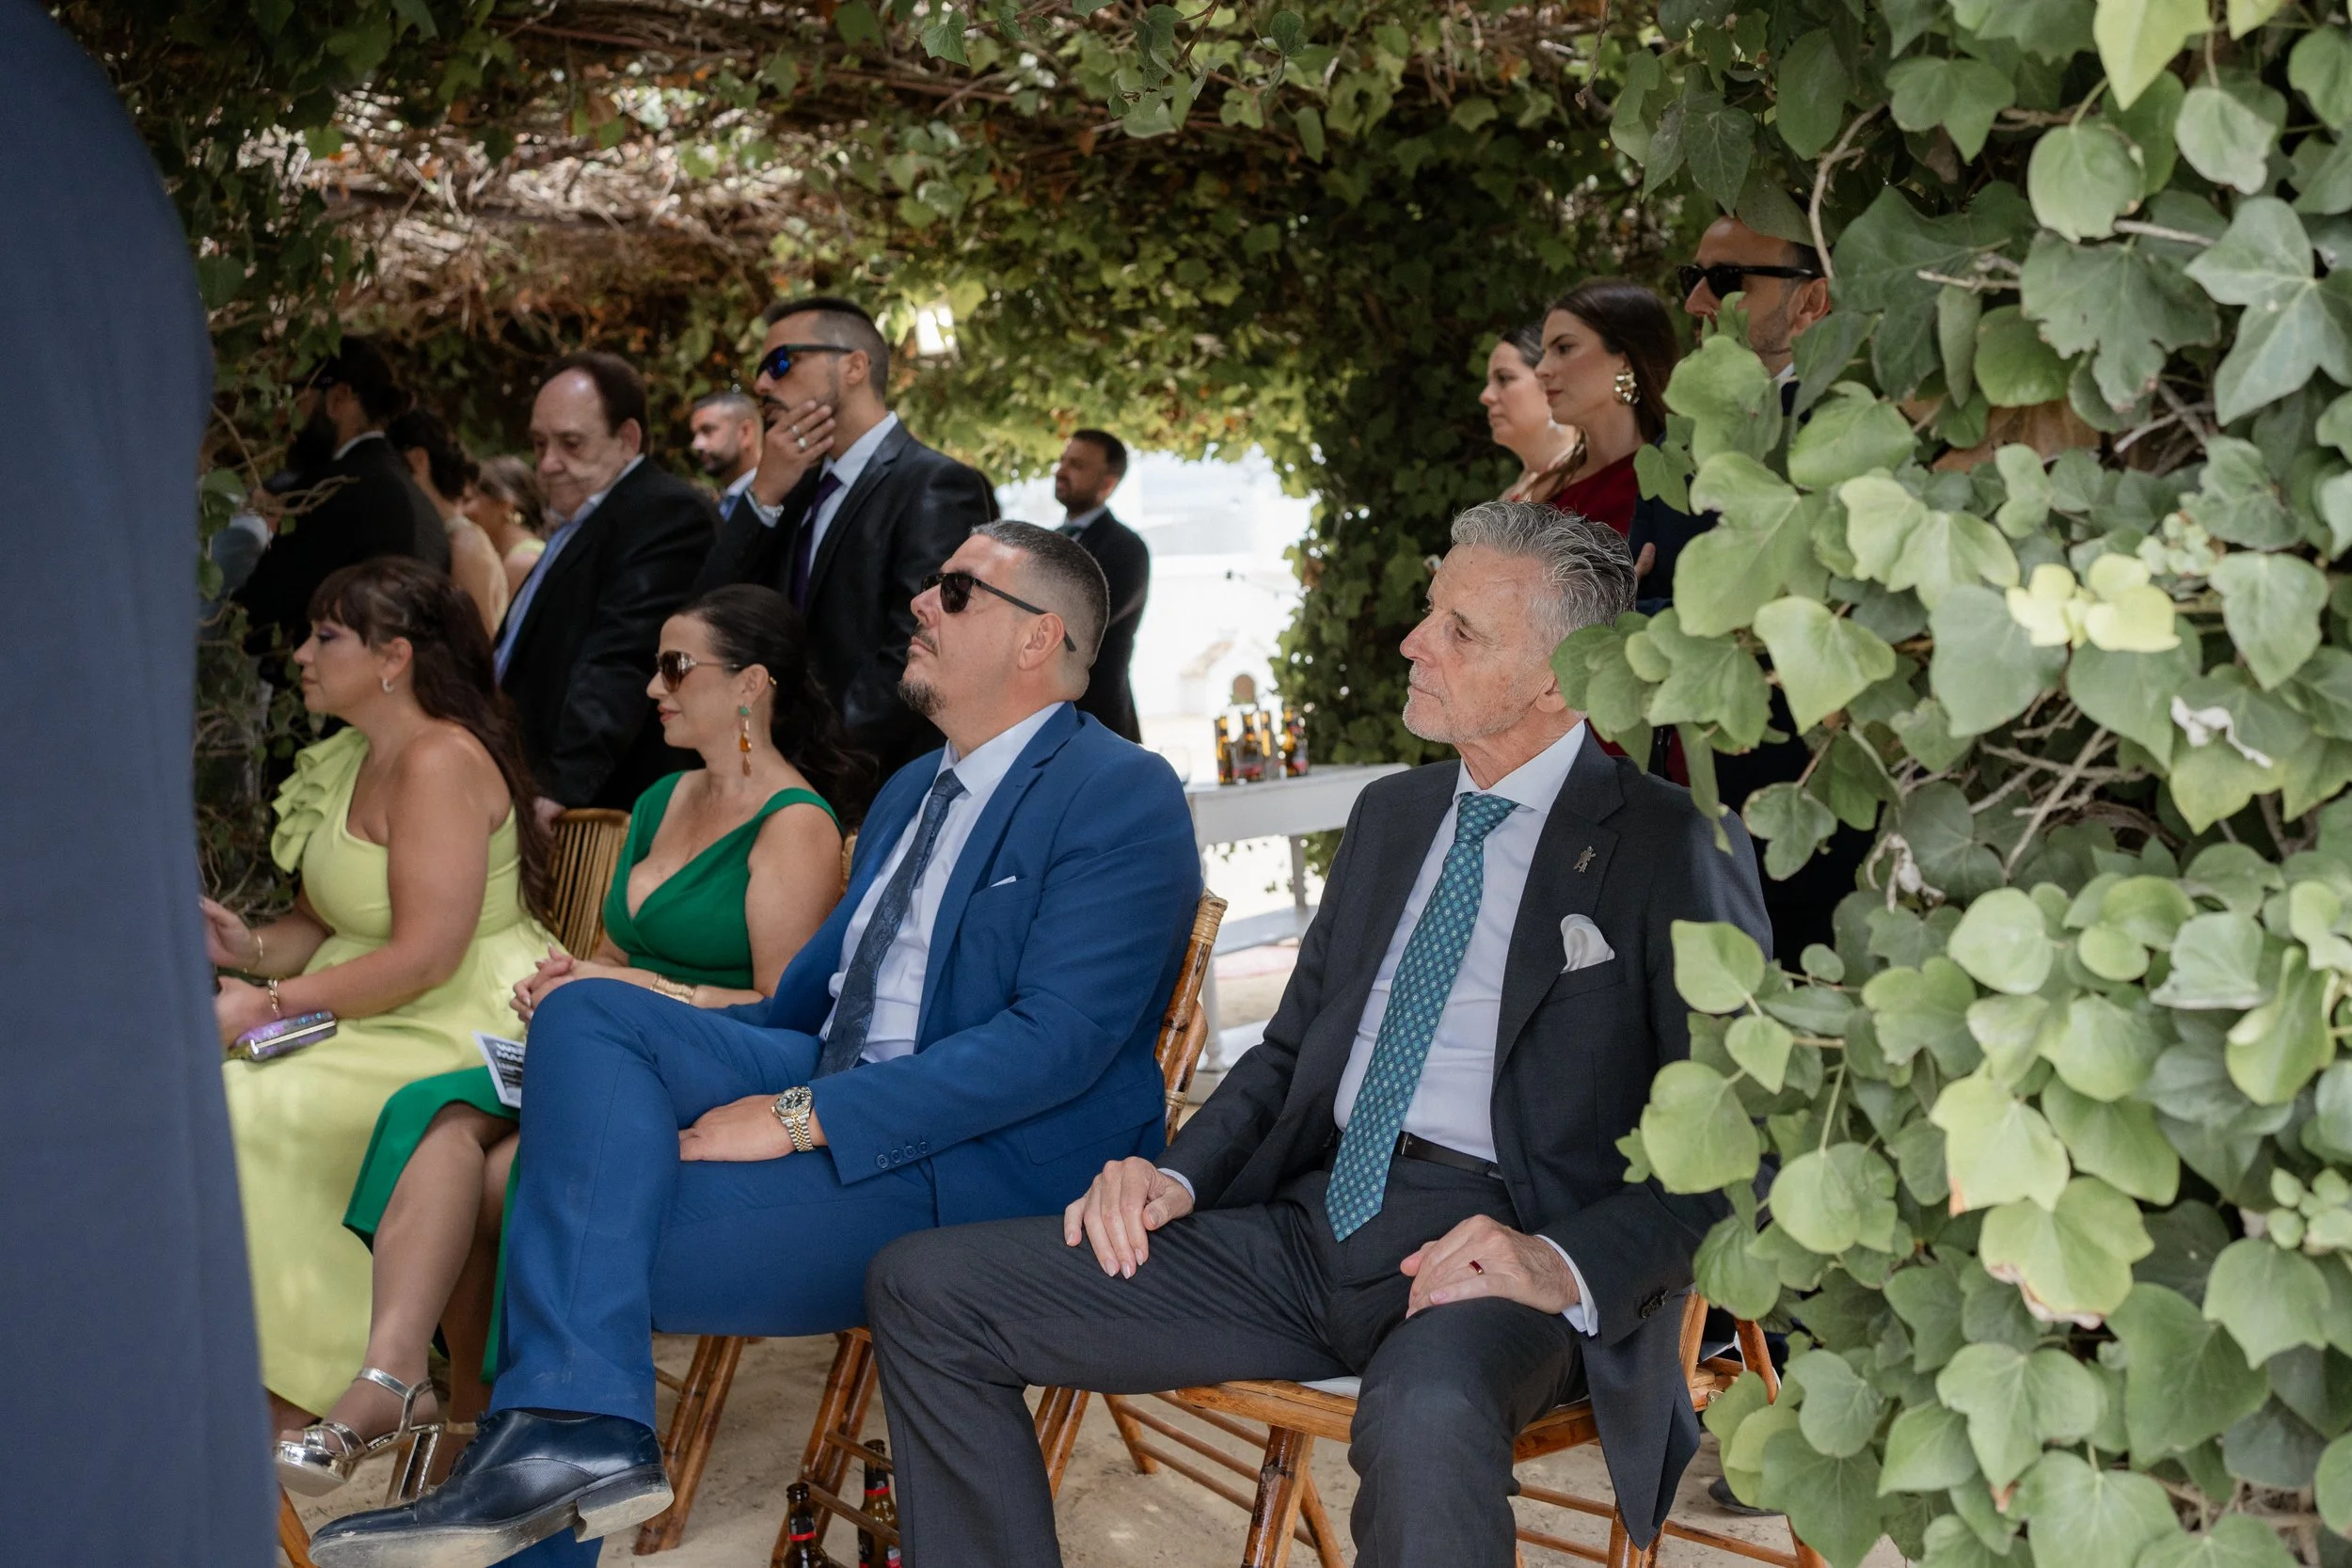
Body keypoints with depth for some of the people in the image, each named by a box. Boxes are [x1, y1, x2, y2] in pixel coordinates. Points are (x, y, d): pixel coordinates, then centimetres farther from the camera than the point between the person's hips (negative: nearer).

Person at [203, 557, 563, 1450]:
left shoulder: (441, 761, -16)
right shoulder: (349, 761, 14)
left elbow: (425, 956, -22)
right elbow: (330, 918, 18)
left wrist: (271, 1005, -19)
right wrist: (252, 946, -3)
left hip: (468, 1026, -9)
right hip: (373, 1014, 9)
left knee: (251, 1106, -23)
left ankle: (292, 1392, -10)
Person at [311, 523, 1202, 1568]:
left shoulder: (1123, 797, -8)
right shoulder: (911, 792, 22)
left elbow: (1057, 1040, -19)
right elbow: (811, 997, 25)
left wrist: (801, 1117, -22)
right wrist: (673, 1057, 5)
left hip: (980, 1170, -8)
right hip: (833, 1099, 9)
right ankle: (574, 1425, -25)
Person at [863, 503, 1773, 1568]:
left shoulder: (1676, 851, -2)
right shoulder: (1392, 813, 19)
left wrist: (1568, 1266, -22)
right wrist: (1176, 1174, 4)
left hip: (1504, 1249, -6)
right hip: (1316, 1224, 7)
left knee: (1426, 1415, -44)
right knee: (924, 1287, -5)